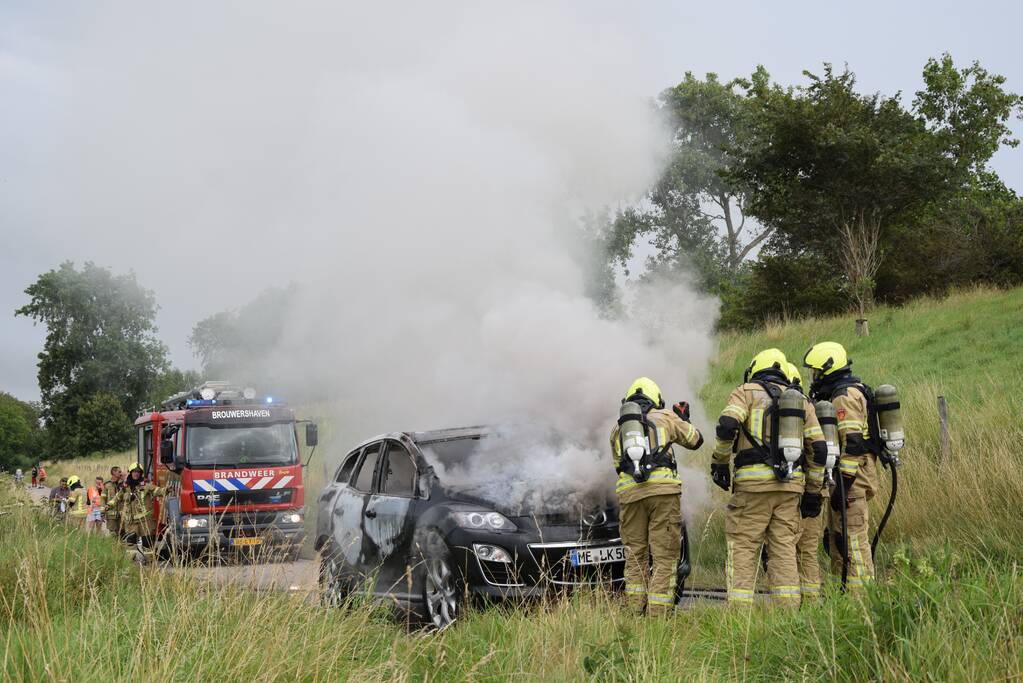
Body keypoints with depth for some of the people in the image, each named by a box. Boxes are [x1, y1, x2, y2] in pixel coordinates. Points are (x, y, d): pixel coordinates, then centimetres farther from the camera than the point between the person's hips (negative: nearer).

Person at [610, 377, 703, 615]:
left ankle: (635, 609, 5)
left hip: (629, 491, 3)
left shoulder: (617, 428, 23)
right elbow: (695, 440, 25)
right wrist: (684, 421, 43)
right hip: (663, 488, -3)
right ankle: (658, 613, -7)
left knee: (636, 553, 12)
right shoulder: (665, 417, 15)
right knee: (664, 555, 0)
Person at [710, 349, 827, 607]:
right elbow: (819, 448, 13)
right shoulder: (799, 399, 19)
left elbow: (727, 425, -13)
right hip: (791, 484, 4)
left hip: (754, 480, -4)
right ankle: (789, 609, 5)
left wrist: (719, 461, 0)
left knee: (743, 547, -1)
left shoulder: (747, 392, 6)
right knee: (784, 547, 8)